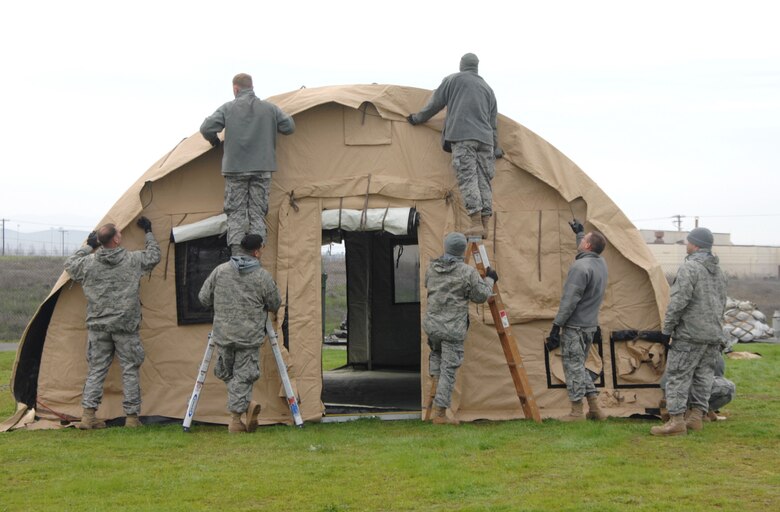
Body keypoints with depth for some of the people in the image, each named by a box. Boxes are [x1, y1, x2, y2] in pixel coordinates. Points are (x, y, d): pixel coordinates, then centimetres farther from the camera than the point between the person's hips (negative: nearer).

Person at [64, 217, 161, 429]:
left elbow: (70, 265, 19)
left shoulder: (89, 263, -2)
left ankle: (88, 415, 2)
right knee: (130, 371, 5)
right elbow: (154, 256, 12)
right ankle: (131, 417, 6)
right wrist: (148, 233, 26)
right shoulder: (133, 260, -7)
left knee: (96, 370, 8)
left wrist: (88, 246, 26)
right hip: (125, 325, -2)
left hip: (98, 325, 3)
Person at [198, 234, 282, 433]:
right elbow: (275, 305, 4)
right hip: (250, 336, -2)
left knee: (227, 374, 16)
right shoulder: (263, 277, -7)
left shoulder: (220, 271, 0)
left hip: (223, 334, 2)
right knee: (243, 376, 4)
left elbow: (203, 298, 7)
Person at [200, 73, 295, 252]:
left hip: (235, 168, -1)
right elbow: (289, 127, 8)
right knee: (257, 213, 4)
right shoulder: (269, 109, 5)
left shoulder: (228, 108, -1)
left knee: (235, 212, 3)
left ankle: (236, 252, -8)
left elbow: (206, 128, -7)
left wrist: (215, 141, 14)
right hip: (262, 168, 1)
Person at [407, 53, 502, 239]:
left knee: (467, 179, -11)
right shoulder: (487, 88, 23)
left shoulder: (453, 80, 9)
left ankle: (476, 223, -21)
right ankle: (484, 226, -1)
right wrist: (495, 150, 32)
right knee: (484, 181, 4)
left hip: (462, 136, -5)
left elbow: (435, 103, 12)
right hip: (485, 138, 5)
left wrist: (417, 119, 26)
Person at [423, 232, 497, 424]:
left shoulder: (432, 268, 3)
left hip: (432, 324, 4)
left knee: (436, 353, 34)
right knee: (449, 369, 1)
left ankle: (435, 379, 17)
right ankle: (440, 413, 2)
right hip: (453, 329, -4)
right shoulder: (468, 272, -10)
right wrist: (489, 280, 15)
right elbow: (481, 296, -3)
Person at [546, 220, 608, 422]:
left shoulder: (580, 267, -18)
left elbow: (569, 301, -20)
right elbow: (586, 252, 35)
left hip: (575, 326, -9)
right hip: (591, 325, 9)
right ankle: (595, 408, 17)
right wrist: (579, 232, 46)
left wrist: (556, 326, -16)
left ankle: (576, 412, 3)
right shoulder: (601, 263, 8)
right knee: (580, 366, 18)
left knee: (573, 366, -1)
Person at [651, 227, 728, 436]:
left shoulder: (689, 267, -14)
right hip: (714, 335, 8)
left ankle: (676, 420, -10)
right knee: (704, 375, 11)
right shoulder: (718, 271, 14)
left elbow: (679, 301, -18)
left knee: (678, 375, -6)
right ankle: (696, 417, 15)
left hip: (690, 333, -8)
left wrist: (667, 328, -11)